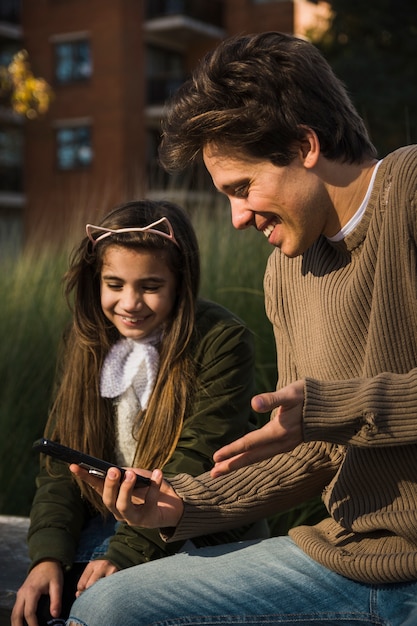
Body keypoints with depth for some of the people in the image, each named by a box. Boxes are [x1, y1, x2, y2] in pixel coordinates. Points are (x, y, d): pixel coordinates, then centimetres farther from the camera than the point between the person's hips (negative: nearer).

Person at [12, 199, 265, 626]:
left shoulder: (221, 340, -15)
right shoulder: (91, 342, 3)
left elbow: (195, 462, -18)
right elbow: (62, 459, 1)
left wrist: (127, 552, -23)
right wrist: (49, 554, -12)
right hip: (114, 524, 5)